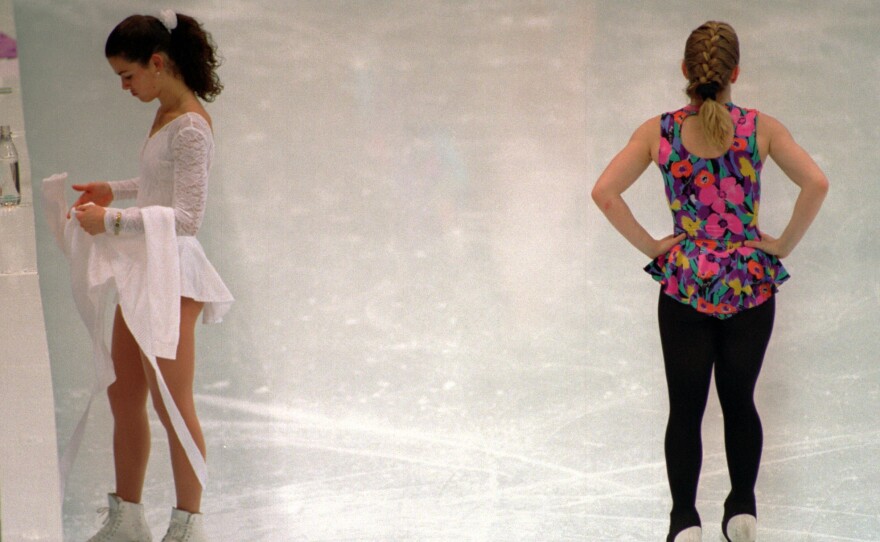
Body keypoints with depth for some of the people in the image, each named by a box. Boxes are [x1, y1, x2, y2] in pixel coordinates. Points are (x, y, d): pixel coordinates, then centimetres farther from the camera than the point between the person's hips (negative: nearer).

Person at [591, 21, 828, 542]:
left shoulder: (659, 132, -6)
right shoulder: (760, 128, -8)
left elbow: (604, 191, -14)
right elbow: (816, 183, -19)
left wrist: (650, 245, -4)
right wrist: (785, 244, -6)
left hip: (684, 283, 0)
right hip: (750, 284, 0)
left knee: (685, 410, 12)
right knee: (740, 402, 19)